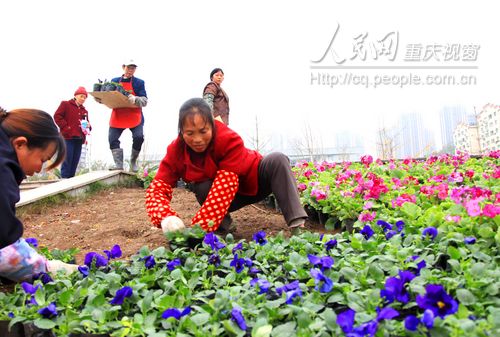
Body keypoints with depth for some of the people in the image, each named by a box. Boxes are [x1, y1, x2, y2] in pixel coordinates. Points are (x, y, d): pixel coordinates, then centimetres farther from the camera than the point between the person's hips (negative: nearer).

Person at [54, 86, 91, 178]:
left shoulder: (84, 110, 23)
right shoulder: (65, 104, 6)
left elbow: (86, 122, 27)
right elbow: (57, 116, -4)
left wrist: (88, 126, 2)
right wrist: (66, 127, -13)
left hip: (79, 139, 6)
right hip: (68, 137, -6)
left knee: (75, 161, 5)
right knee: (67, 160, -11)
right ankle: (64, 179, -10)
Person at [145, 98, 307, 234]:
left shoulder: (230, 141, -34)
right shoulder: (176, 150, -22)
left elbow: (224, 187, -40)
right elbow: (157, 187, -27)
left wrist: (198, 229, -48)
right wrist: (166, 217, -50)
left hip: (254, 181, -2)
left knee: (277, 159, -31)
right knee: (202, 188, -31)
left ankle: (298, 225, -38)